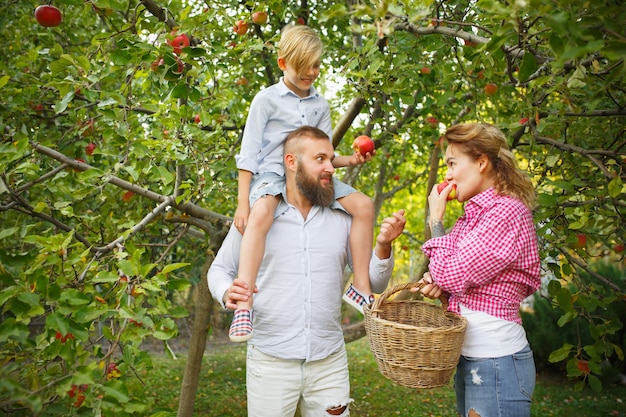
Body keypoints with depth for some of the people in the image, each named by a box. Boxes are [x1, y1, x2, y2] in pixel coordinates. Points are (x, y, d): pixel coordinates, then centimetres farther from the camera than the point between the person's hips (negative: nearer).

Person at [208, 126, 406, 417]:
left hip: (329, 362, 2)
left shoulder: (343, 219, 2)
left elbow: (374, 284, 4)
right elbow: (219, 270, 4)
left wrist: (383, 245, -15)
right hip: (270, 361, -2)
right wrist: (228, 293, -18)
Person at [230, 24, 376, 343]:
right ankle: (244, 305, -39)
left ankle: (360, 287, -3)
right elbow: (248, 153, -4)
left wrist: (350, 160, -4)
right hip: (271, 174, -5)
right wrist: (243, 202, -11)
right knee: (261, 214, -38)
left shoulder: (320, 105, 14)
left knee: (363, 205, -12)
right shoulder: (267, 99, -1)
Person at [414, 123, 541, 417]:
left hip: (495, 362, -9)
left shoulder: (506, 212, -18)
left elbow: (451, 274, -20)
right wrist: (438, 286, -4)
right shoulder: (478, 212, 10)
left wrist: (436, 220, -9)